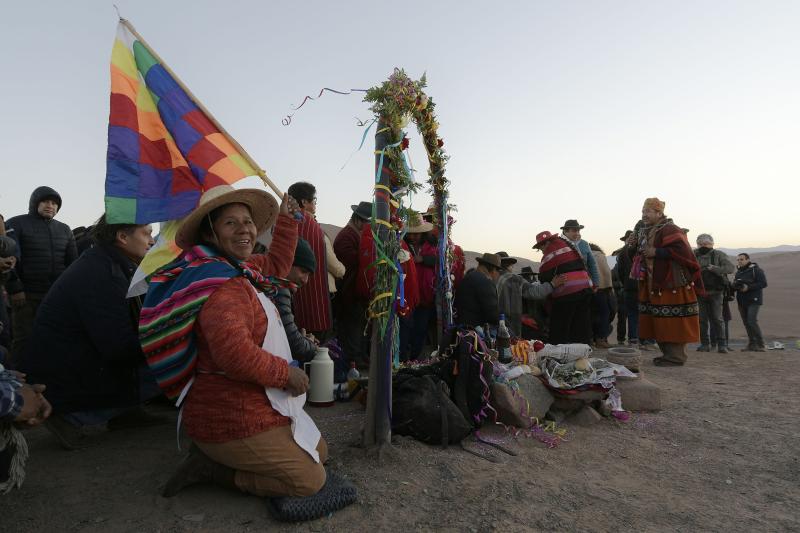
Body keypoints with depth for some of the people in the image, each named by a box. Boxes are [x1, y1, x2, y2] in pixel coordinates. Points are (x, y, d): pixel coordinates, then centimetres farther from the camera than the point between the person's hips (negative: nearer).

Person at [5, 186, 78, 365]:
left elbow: (73, 262, 14)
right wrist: (14, 289, -15)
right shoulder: (16, 224, 0)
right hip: (27, 295, -4)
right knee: (24, 340, 1)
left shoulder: (64, 229, 14)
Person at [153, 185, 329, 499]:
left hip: (252, 406, 10)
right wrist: (285, 372, -22)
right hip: (232, 420, -10)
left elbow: (276, 265, 24)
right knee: (310, 479, -7)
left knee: (320, 453, 19)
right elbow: (234, 353, -37)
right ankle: (212, 468, 1)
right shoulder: (221, 282, -25)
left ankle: (213, 453, 16)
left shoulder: (239, 269, 6)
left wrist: (286, 217, 22)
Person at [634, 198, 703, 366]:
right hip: (654, 286, 9)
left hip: (671, 286, -9)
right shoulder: (645, 232, 15)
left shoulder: (670, 230, -12)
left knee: (671, 321, -5)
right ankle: (668, 353, 22)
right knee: (659, 322, 12)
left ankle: (676, 357, 3)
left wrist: (656, 252, -21)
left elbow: (682, 250, -25)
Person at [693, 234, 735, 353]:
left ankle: (722, 344, 3)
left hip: (715, 293, -2)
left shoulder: (719, 255, 3)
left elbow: (730, 268, -8)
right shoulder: (694, 256, 8)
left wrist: (715, 269, -21)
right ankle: (705, 344, 14)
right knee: (702, 320, 5)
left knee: (717, 319, -3)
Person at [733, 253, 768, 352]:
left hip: (754, 301, -7)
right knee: (746, 323, 6)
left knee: (752, 321, -15)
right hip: (741, 302, 7)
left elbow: (763, 283, -12)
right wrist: (735, 286, -4)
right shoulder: (738, 272, 18)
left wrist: (748, 287, -21)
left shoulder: (756, 270, -4)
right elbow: (734, 285, 20)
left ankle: (760, 345, -7)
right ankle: (752, 344, 12)